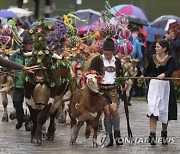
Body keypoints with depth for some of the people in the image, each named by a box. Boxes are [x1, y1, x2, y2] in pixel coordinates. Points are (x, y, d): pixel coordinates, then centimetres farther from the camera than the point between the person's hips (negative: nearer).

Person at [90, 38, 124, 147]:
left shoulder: (117, 61, 12)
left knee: (114, 109, -19)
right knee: (107, 112, -10)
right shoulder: (97, 60, 1)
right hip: (101, 88, -2)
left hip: (113, 88, 2)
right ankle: (109, 137, -1)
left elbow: (120, 76, 22)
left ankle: (117, 134, -5)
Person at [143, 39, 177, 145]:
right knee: (153, 109, -11)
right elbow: (148, 70, 21)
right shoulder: (153, 58, 7)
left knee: (165, 110, 7)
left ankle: (164, 134, 26)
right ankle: (152, 134, -18)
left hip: (165, 86, -3)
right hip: (154, 85, 3)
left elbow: (171, 70, -26)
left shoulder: (170, 59, -7)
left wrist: (164, 74, -44)